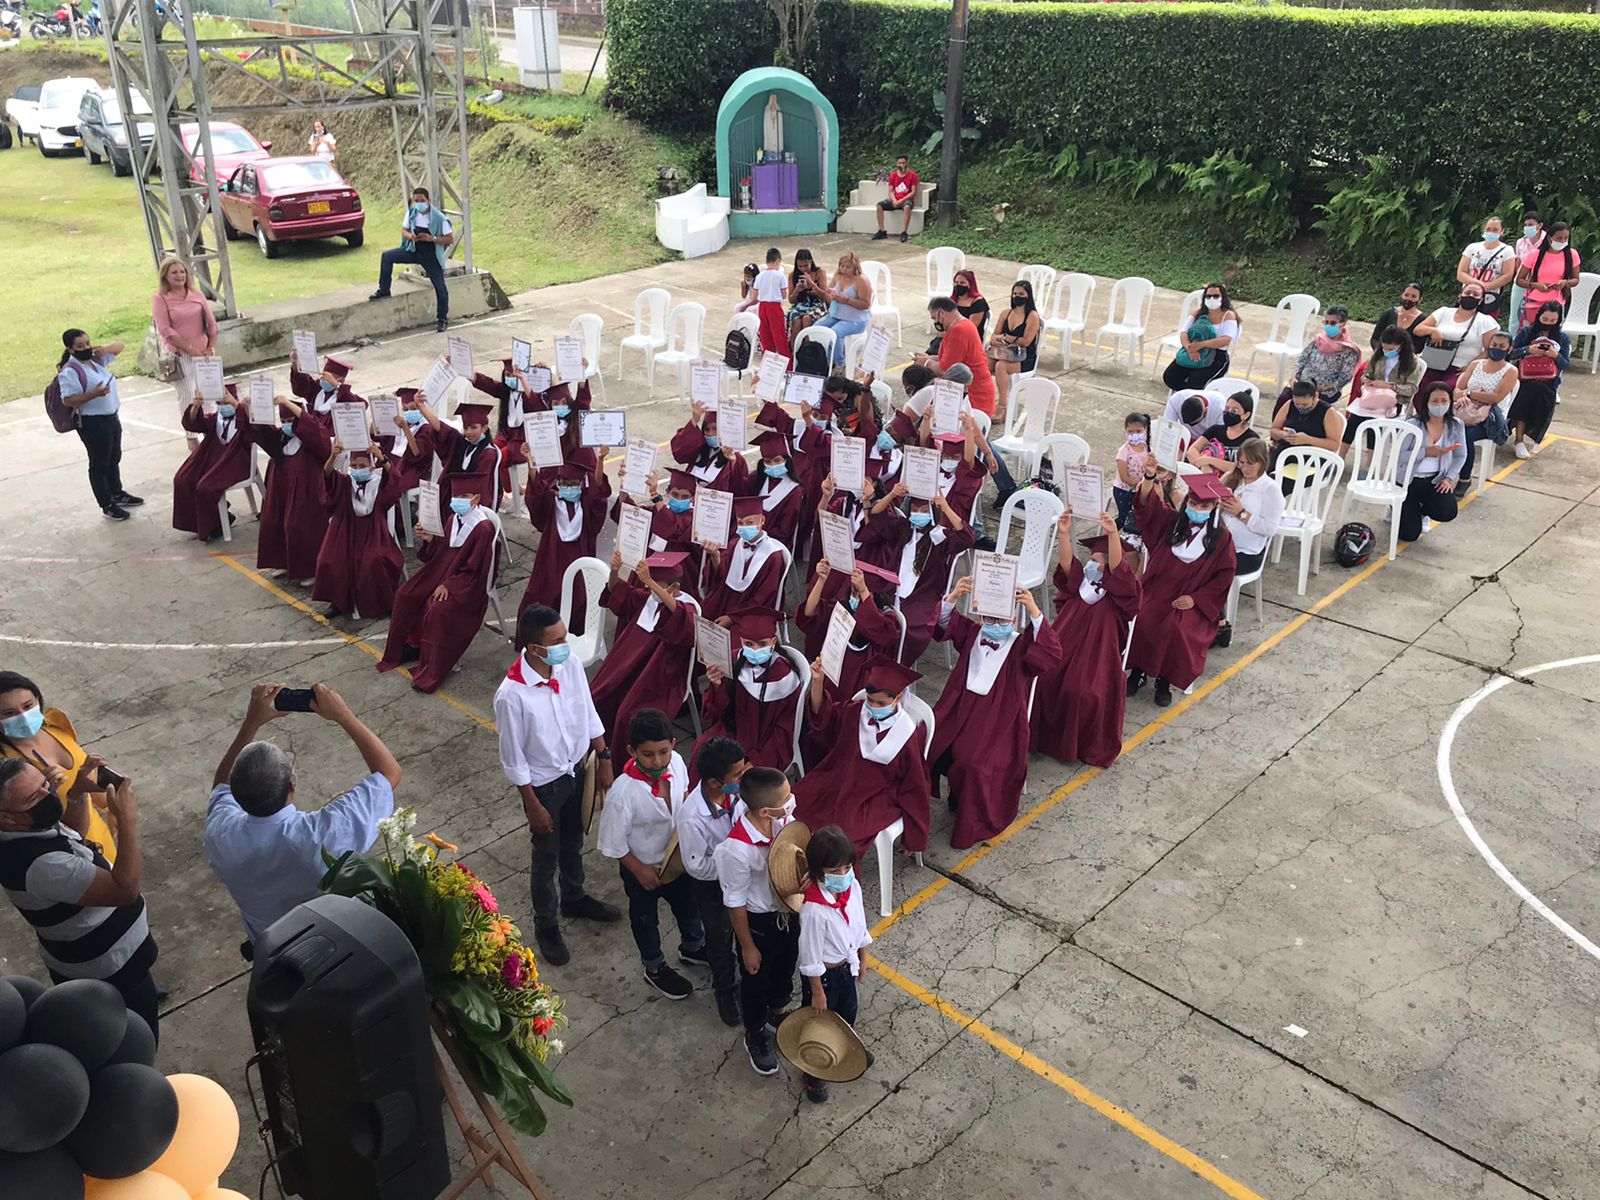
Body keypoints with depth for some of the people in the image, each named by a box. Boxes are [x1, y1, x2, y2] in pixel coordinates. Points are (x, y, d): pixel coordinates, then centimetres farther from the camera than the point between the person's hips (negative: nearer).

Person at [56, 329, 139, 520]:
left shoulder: (96, 358, 4)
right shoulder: (70, 372, -19)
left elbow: (119, 346, 16)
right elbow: (68, 400, -24)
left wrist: (106, 348, -5)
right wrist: (94, 394, -33)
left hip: (111, 417, 8)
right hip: (92, 423, -8)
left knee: (114, 459, 23)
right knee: (99, 464, 4)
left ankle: (117, 494, 40)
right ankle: (107, 505, 13)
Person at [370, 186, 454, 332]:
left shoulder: (439, 218, -20)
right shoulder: (411, 213, -5)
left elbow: (451, 239, -17)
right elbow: (403, 230, 7)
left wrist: (432, 238, -29)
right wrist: (409, 235, -17)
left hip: (431, 256, -4)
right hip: (413, 251, 4)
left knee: (440, 287, -2)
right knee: (387, 256, -9)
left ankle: (443, 319, 15)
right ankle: (384, 290, 4)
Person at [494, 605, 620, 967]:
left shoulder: (571, 666, -17)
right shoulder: (512, 695, -32)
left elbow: (590, 715, 1)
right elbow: (514, 760, -21)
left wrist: (603, 759, 5)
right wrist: (533, 806, -14)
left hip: (577, 770, 5)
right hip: (544, 785, -5)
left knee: (573, 845, 28)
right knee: (546, 859, 17)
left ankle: (574, 899, 55)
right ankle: (546, 925, 42)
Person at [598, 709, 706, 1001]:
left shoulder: (676, 763, -23)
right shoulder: (622, 793, -37)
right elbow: (613, 843, -23)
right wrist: (640, 871, -15)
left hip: (678, 857, 5)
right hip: (642, 868, -5)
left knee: (688, 903, 30)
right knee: (645, 918, 23)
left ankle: (693, 946, 60)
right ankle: (655, 969, 50)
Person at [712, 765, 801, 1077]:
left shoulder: (783, 818, -22)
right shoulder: (737, 849, -38)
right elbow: (735, 904, -22)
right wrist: (748, 947, -11)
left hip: (787, 910, 6)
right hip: (758, 921, -6)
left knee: (785, 969, 30)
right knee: (756, 979, 22)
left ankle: (777, 1015, 61)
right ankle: (755, 1036, 51)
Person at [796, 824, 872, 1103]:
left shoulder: (852, 887, -17)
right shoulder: (814, 909, -38)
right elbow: (810, 956, -25)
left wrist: (861, 958, 14)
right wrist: (817, 993, -15)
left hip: (846, 965, 7)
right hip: (824, 973, -7)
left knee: (849, 1011, 31)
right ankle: (815, 1072, 44)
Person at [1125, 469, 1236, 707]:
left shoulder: (1222, 537, -3)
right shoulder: (1171, 521, 2)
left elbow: (1224, 575, 0)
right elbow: (1148, 504, -14)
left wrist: (1196, 599, -10)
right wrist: (1150, 477, -34)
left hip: (1191, 602, -2)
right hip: (1157, 591, 2)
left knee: (1177, 629, -29)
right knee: (1140, 620, -25)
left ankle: (1165, 680, -7)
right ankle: (1138, 670, -2)